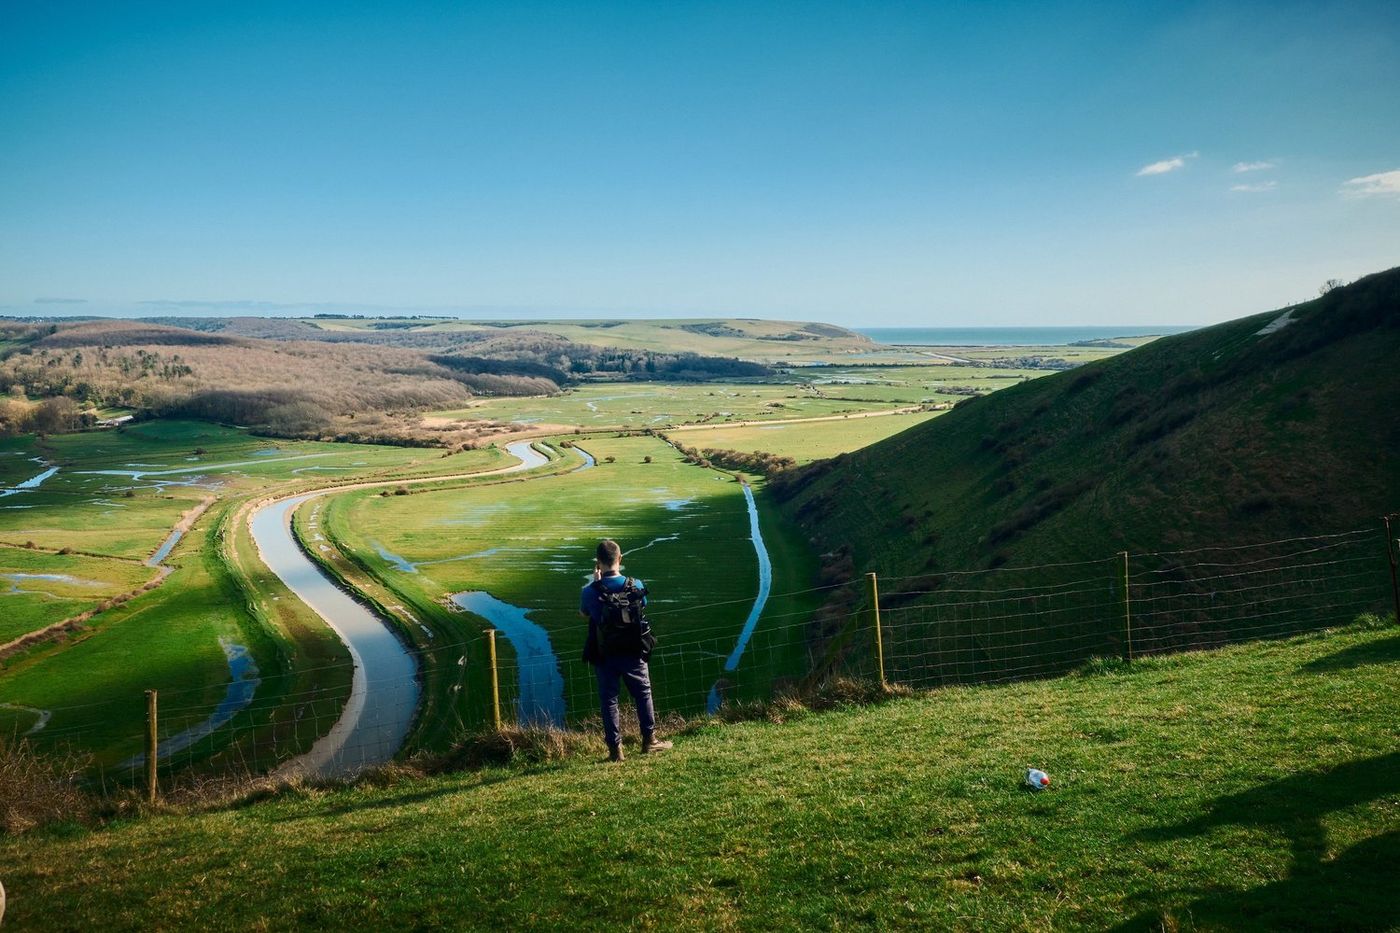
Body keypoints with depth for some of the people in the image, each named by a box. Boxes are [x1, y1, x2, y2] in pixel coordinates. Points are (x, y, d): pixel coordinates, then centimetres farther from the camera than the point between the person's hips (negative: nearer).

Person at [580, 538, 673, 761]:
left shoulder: (591, 591, -14)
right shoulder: (635, 586, -11)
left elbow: (583, 614, 5)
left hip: (604, 656, -1)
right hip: (633, 653, 1)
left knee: (608, 700, 10)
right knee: (643, 694, 17)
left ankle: (615, 748, 12)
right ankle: (649, 740, 24)